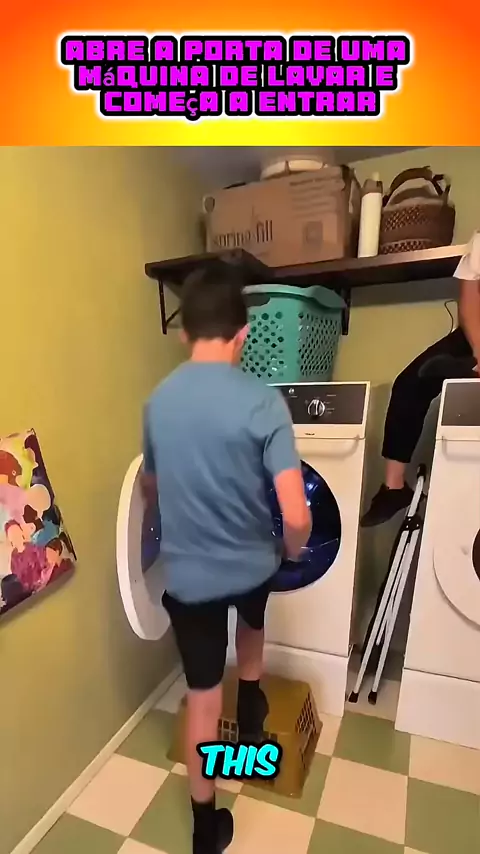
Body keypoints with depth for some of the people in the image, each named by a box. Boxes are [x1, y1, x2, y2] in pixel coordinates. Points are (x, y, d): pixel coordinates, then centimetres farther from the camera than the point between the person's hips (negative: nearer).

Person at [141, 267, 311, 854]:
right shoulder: (262, 402, -20)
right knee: (251, 621, 35)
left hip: (185, 574, 2)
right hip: (251, 564, -2)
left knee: (202, 695, 19)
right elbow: (295, 516, -24)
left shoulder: (157, 401, -5)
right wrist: (292, 552, 0)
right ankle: (250, 712, 56)